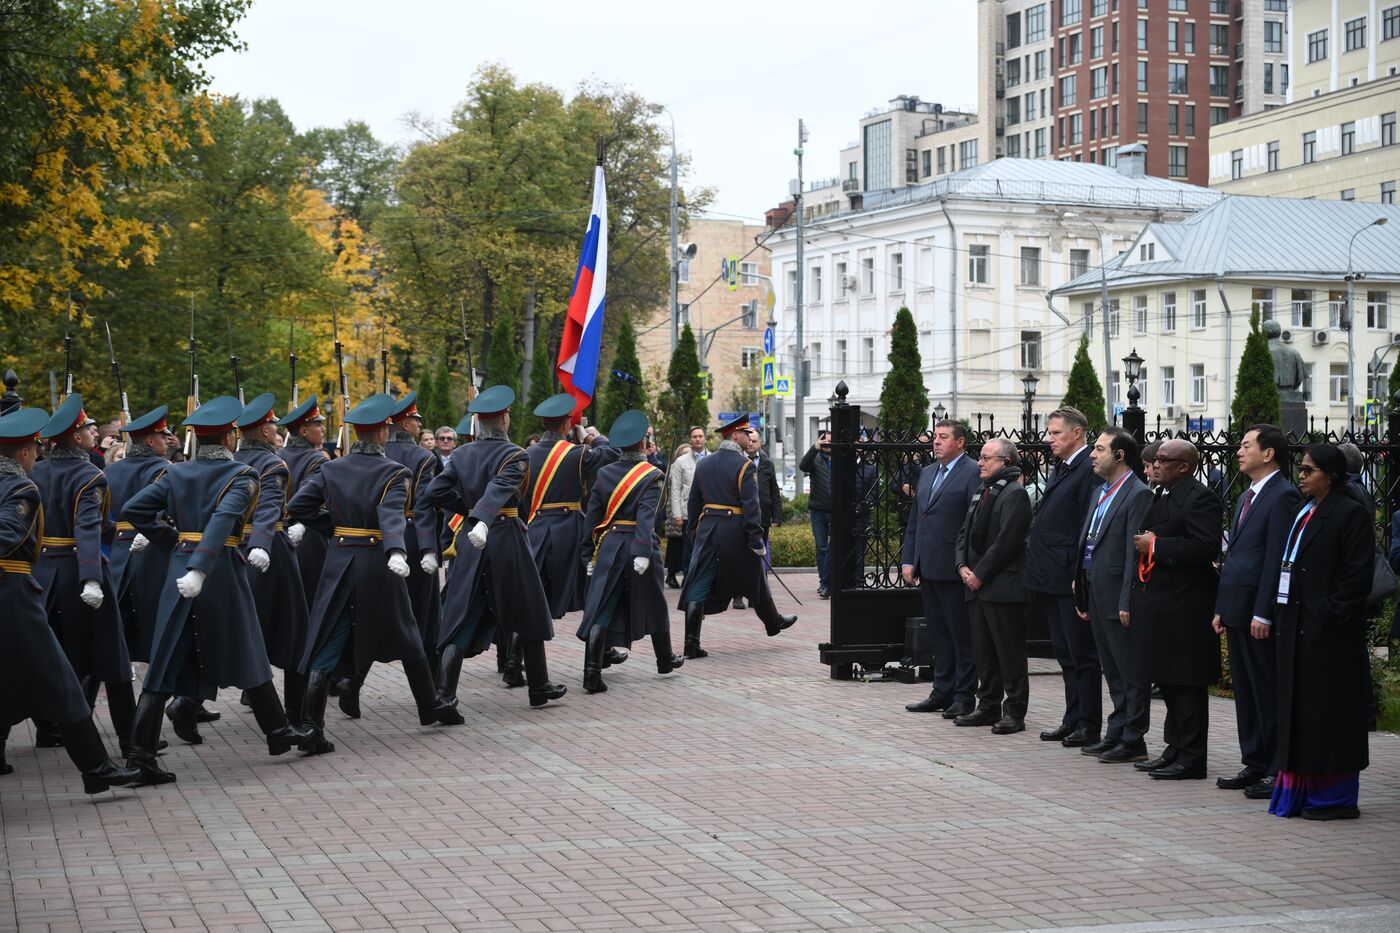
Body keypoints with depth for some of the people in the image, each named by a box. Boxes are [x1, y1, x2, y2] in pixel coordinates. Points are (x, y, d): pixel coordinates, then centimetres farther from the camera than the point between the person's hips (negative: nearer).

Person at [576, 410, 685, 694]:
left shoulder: (604, 473, 5)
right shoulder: (652, 475, -7)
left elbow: (592, 516, 5)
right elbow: (646, 516, -20)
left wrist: (590, 553, 10)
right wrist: (643, 552, -26)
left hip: (608, 546, 3)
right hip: (638, 545, -3)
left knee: (600, 610, -2)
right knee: (653, 604, 18)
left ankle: (592, 673, -14)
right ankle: (665, 659, 35)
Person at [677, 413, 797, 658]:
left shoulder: (703, 464, 7)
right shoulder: (744, 465, -11)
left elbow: (694, 502, 12)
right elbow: (751, 505, -16)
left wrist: (694, 532, 20)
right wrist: (757, 540, -14)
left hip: (707, 530, 4)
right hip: (735, 531, -4)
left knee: (699, 587, 0)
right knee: (754, 580, 17)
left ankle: (692, 643, -8)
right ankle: (772, 622, 38)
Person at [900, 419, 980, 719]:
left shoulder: (973, 474, -9)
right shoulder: (927, 473, 17)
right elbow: (914, 520, 19)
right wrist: (907, 560, 12)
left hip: (954, 570, -8)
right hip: (928, 569, 8)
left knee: (962, 636, 0)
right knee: (939, 635, 14)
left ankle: (963, 697, 6)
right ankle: (943, 692, 21)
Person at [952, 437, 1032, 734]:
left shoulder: (1014, 493, -11)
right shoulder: (983, 492, 18)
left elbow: (1006, 540, -18)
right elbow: (965, 533, 18)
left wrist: (980, 574, -16)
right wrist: (963, 566, 1)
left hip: (1003, 587, -9)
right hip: (977, 586, 9)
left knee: (1010, 653, -3)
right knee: (983, 651, 13)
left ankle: (1014, 712, 2)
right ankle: (988, 707, 21)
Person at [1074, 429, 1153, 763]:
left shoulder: (1138, 494, -13)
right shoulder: (1100, 492, 17)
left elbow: (1134, 552, -18)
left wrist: (1127, 603, -21)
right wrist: (1083, 596, 17)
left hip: (1118, 597, -9)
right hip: (1096, 595, 9)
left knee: (1131, 672, -1)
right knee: (1113, 672, 15)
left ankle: (1133, 740, 4)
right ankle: (1117, 734, 22)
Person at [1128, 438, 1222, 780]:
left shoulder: (1201, 499, -13)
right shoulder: (1160, 498, 18)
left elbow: (1205, 548, -24)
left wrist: (1155, 545, -19)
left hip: (1184, 608, -10)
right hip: (1160, 605, 10)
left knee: (1186, 684, -5)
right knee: (1168, 682, 15)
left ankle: (1191, 758, -1)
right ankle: (1175, 750, 23)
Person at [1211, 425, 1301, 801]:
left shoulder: (1283, 496, -13)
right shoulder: (1247, 497, 18)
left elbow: (1278, 559, -18)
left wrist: (1263, 614, -21)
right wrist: (1221, 608, 16)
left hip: (1260, 615, -10)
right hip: (1237, 613, 10)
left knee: (1269, 692, -3)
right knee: (1245, 692, 13)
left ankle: (1277, 771, 2)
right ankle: (1254, 765, 21)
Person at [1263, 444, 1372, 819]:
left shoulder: (1351, 514, -10)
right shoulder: (1302, 512, 15)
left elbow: (1358, 576, -14)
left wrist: (1330, 615, -18)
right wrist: (1275, 613, 9)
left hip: (1328, 633, -8)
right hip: (1295, 628, 8)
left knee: (1327, 713, -2)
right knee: (1299, 710, 11)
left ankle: (1334, 796, 6)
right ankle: (1301, 789, 18)